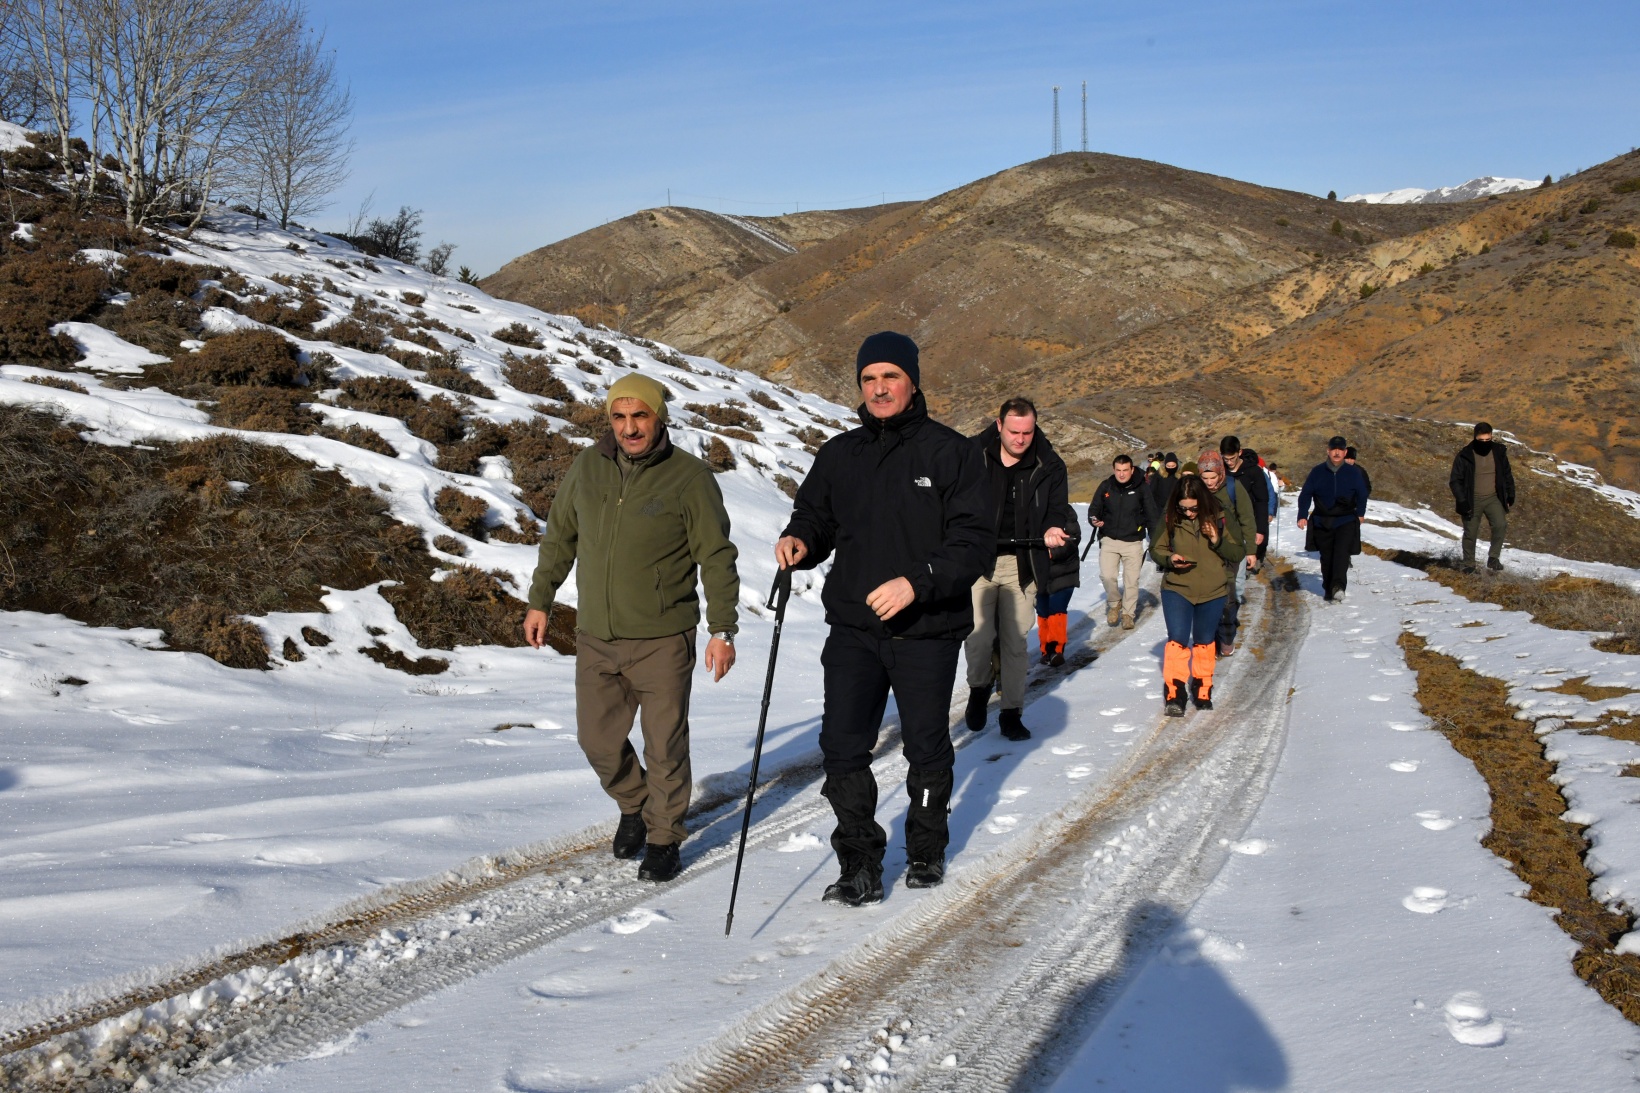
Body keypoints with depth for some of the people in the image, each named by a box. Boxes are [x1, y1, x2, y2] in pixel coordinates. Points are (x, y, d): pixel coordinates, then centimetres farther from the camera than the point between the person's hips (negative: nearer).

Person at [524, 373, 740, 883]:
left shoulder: (690, 477, -9)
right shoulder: (588, 466, 3)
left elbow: (717, 557, -5)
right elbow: (559, 537, 15)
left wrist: (722, 631, -8)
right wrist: (539, 602, 16)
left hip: (662, 640, -4)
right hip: (595, 638, 4)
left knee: (665, 747, 3)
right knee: (598, 741, 10)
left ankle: (664, 838, 23)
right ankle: (634, 805, 38)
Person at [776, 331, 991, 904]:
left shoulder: (950, 451, -5)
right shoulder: (839, 454, 8)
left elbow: (976, 539, -10)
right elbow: (815, 513, 16)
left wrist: (917, 582, -23)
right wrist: (800, 540, -9)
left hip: (927, 630, -3)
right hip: (853, 627, 3)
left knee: (927, 748, 13)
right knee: (842, 748, -6)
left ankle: (927, 851, 33)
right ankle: (860, 863, 6)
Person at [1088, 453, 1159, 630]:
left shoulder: (1141, 489, -5)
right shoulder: (1105, 487, -1)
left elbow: (1152, 516, 0)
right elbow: (1094, 508, 8)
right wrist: (1094, 519, -14)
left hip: (1133, 542, -1)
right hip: (1109, 540, 1)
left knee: (1132, 580, 4)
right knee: (1107, 576, -12)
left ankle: (1128, 613, 22)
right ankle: (1114, 603, 17)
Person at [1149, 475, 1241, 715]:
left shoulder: (1218, 519, -8)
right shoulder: (1170, 519, -9)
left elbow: (1237, 552, -2)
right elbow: (1155, 549, 3)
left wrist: (1218, 542, -21)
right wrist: (1169, 559, -18)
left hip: (1212, 592, 1)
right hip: (1176, 589, -1)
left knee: (1204, 641, 15)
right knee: (1177, 640, -12)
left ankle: (1202, 691, 30)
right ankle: (1174, 694, -5)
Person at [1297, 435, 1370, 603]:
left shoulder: (1353, 473, 0)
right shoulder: (1317, 472, -1)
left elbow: (1362, 494, 15)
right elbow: (1305, 494, 3)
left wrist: (1360, 513, 22)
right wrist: (1302, 516, -4)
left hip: (1346, 522, -2)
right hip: (1322, 523, 2)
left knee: (1341, 554, -20)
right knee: (1326, 558, 8)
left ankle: (1338, 587, -32)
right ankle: (1329, 589, 18)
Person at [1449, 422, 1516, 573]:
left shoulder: (1499, 452, 0)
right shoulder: (1464, 455, -11)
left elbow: (1507, 475, 14)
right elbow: (1455, 480, -8)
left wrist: (1510, 495, 10)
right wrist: (1462, 501, -16)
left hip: (1493, 498, 2)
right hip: (1472, 501, -2)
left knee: (1500, 524, -20)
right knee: (1470, 533, 4)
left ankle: (1493, 558, -9)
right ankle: (1469, 565, 17)